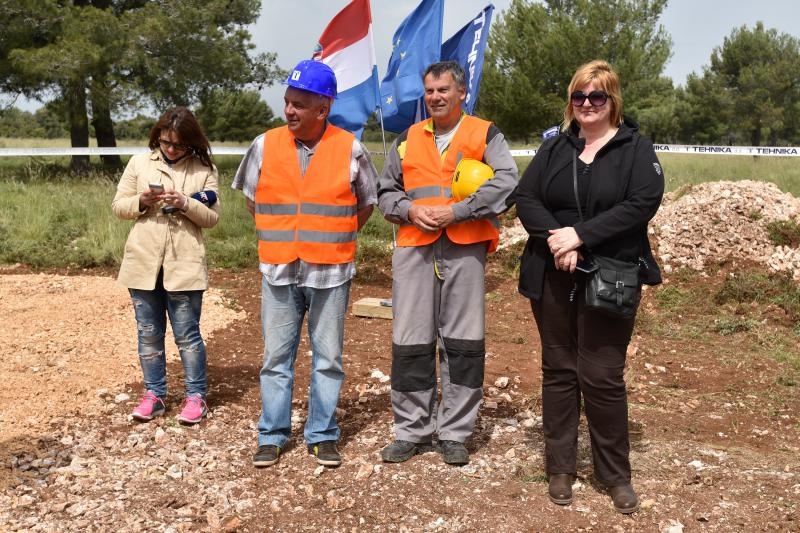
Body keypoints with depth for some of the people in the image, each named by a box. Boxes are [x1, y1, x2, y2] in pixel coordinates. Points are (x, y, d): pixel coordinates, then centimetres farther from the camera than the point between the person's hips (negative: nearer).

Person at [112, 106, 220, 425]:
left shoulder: (204, 169, 0)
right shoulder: (139, 163, 4)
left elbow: (212, 217, -1)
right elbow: (118, 206, 6)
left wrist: (185, 203, -18)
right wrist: (141, 201, -14)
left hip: (184, 265, -2)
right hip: (143, 263, 3)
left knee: (187, 334, 4)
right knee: (149, 334, 11)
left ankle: (196, 396, 17)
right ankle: (154, 394, 24)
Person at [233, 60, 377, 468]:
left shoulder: (351, 150, -4)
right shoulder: (265, 146, 1)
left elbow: (366, 204, 9)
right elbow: (251, 198, 14)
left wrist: (333, 239, 4)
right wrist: (280, 235, 8)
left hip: (330, 273, -1)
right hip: (278, 272, 1)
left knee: (327, 358, 7)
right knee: (276, 357, 8)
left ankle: (322, 435, 20)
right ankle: (272, 435, 20)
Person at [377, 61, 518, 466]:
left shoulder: (485, 134, 7)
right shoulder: (407, 139, 18)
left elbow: (506, 182, -8)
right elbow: (386, 192, 18)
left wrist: (454, 211, -15)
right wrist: (410, 209, -4)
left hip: (465, 249, -2)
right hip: (414, 248, 3)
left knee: (463, 341, 2)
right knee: (410, 341, 3)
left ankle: (454, 433, 14)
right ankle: (411, 431, 15)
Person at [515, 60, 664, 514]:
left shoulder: (637, 149, 1)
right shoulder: (555, 148, 11)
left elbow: (643, 203, -13)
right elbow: (526, 197, 1)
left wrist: (580, 234, -20)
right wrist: (554, 239, -17)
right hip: (552, 278, 4)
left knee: (602, 376, -1)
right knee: (558, 370, 9)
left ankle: (616, 475, 16)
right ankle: (561, 468, 21)